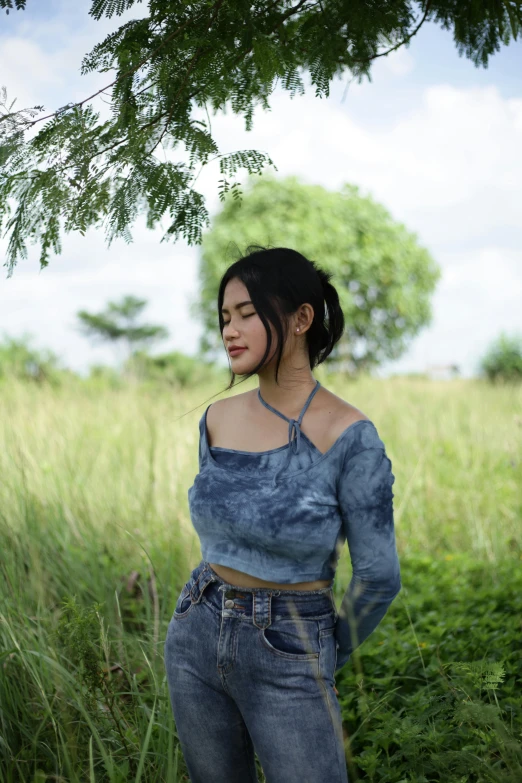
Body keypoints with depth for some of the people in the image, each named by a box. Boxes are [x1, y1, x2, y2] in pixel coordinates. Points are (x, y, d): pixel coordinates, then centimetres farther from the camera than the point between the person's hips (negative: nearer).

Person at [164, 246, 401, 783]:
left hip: (288, 662, -5)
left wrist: (327, 656, 3)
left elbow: (378, 575, -10)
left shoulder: (349, 434, -17)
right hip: (195, 638, 5)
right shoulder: (217, 421, -1)